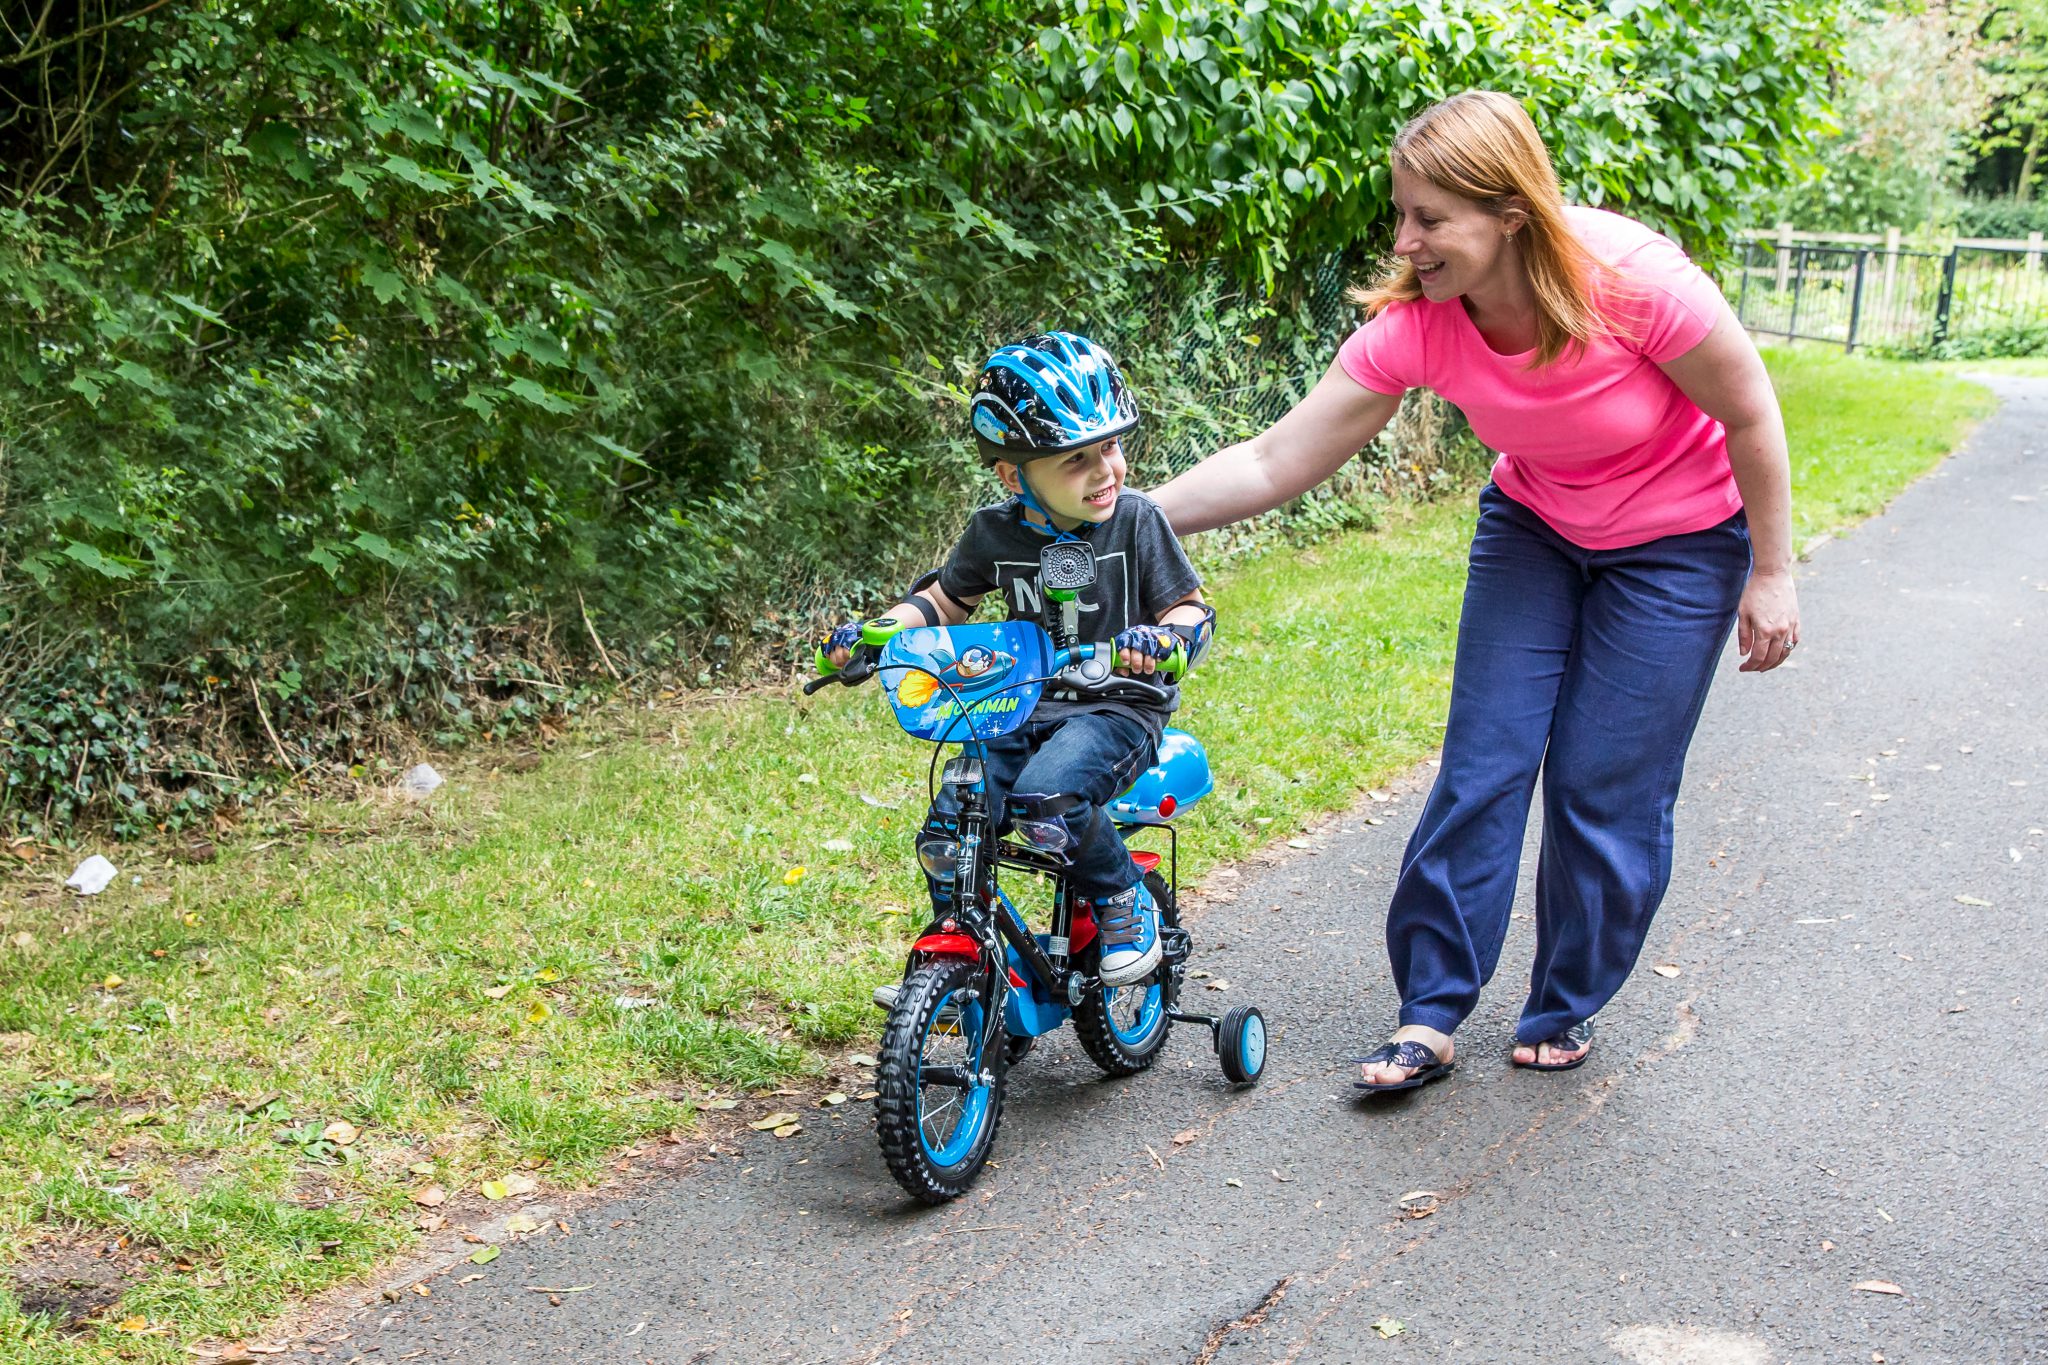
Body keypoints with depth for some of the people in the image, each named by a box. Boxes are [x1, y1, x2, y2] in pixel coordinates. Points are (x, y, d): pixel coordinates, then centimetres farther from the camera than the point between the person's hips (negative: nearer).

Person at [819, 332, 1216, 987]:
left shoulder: (1134, 519, -9)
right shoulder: (995, 532, -1)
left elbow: (1191, 610, -4)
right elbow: (947, 597, 16)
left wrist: (1161, 638, -28)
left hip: (1117, 709, -4)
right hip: (1025, 708, 4)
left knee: (1047, 794, -33)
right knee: (947, 829, -12)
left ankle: (1126, 903, -7)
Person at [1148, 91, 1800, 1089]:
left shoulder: (1632, 280, -33)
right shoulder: (1414, 324, -23)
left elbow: (1751, 418, -17)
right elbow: (1275, 464, -20)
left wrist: (1772, 576, -10)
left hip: (1677, 542, -3)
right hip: (1533, 529, 3)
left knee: (1606, 789, -2)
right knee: (1481, 766, -3)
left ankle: (1567, 1009, 19)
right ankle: (1430, 1015, 7)